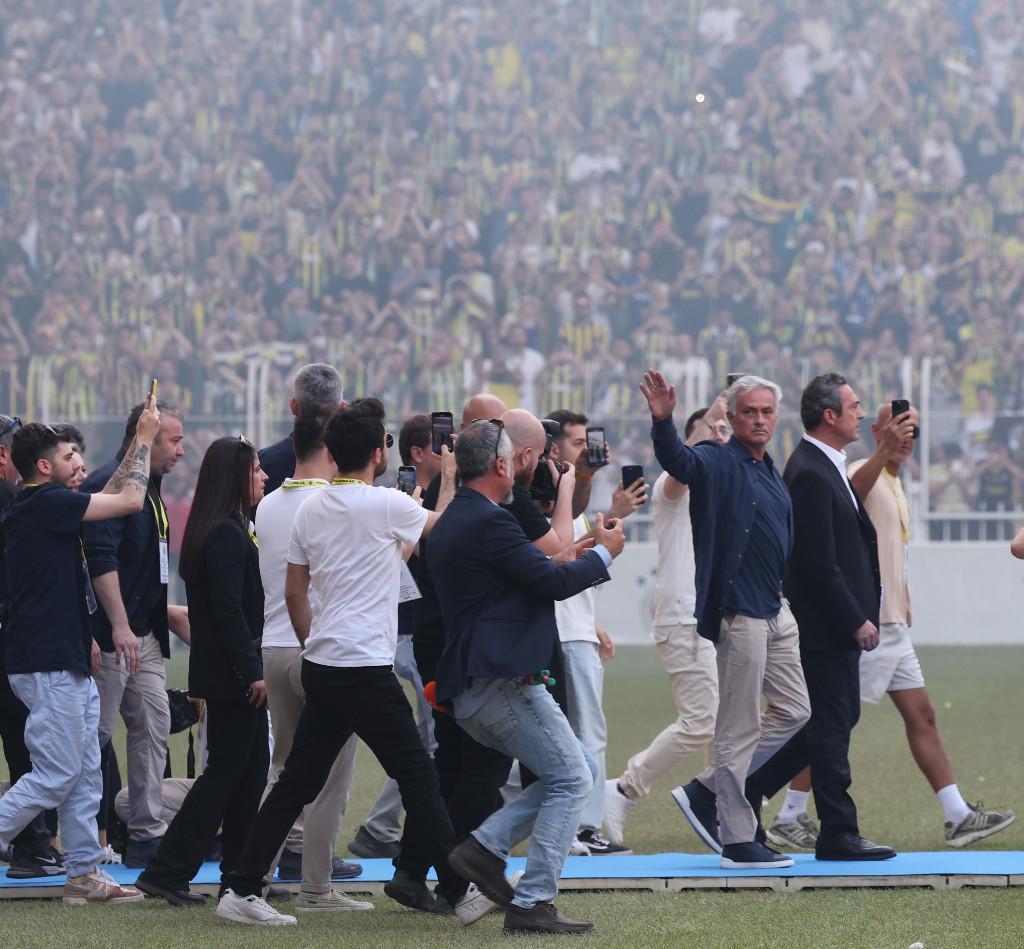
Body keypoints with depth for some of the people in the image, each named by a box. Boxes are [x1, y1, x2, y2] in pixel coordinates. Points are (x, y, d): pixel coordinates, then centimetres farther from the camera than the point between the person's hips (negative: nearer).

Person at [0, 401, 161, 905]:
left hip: (68, 661, 10)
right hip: (49, 665, -10)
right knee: (55, 776, -8)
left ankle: (84, 874, 12)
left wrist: (137, 443, 23)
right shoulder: (48, 504, -15)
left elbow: (111, 496, 28)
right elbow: (130, 500, -13)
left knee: (84, 775, 10)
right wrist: (144, 439, -2)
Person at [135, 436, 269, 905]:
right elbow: (228, 608, -22)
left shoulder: (229, 531, 15)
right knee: (227, 770, -7)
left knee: (252, 766, 13)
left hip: (226, 671, 10)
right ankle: (168, 871, -7)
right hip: (231, 672, -10)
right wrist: (252, 671, -21)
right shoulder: (226, 535, -16)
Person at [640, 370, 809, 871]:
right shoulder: (718, 462, -10)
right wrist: (662, 421, -50)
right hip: (739, 610, -9)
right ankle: (738, 842, 2)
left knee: (792, 711, 13)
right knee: (740, 726, -4)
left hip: (774, 608, 9)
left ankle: (705, 790, 18)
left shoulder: (768, 470, 16)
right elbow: (677, 460, -32)